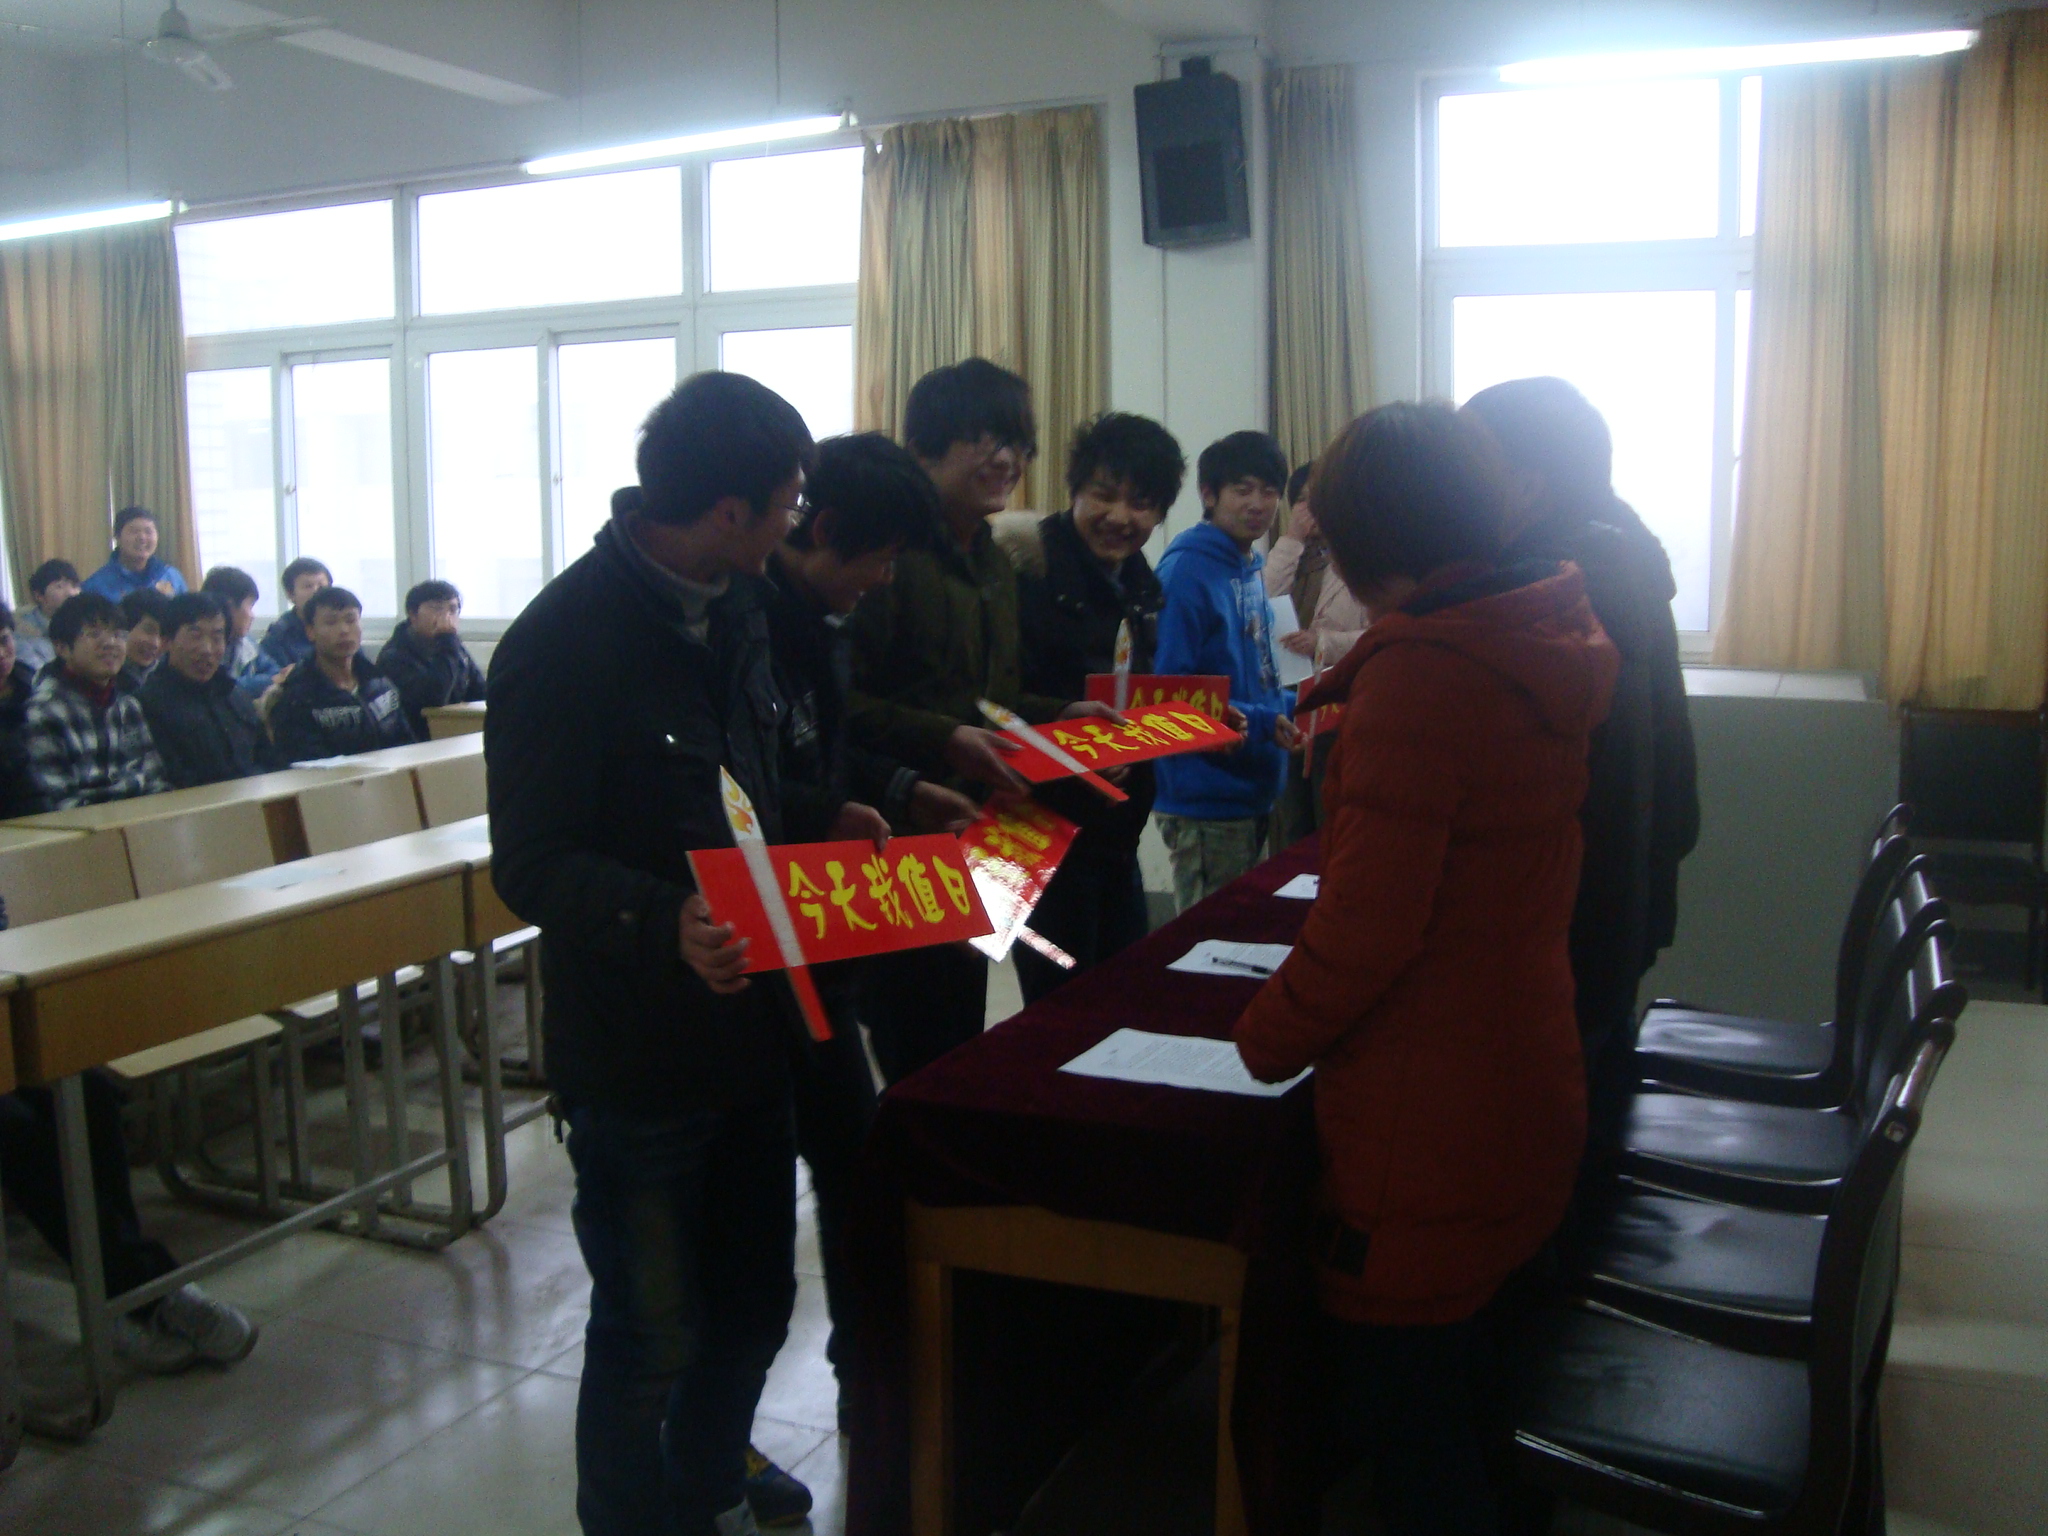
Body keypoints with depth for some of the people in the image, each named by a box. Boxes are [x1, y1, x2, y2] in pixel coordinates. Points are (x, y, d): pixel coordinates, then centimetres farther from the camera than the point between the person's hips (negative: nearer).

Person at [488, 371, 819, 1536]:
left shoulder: (734, 606, 5)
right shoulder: (564, 642, -19)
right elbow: (531, 865, -20)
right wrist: (664, 925, -35)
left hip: (753, 1027, 8)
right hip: (638, 1056, -8)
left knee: (755, 1303, 22)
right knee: (652, 1335, 8)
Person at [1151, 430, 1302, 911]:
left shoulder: (1250, 569, 12)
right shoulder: (1187, 570, -16)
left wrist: (1296, 707, 4)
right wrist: (1263, 724, -24)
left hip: (1252, 794, 9)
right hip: (1206, 803, -9)